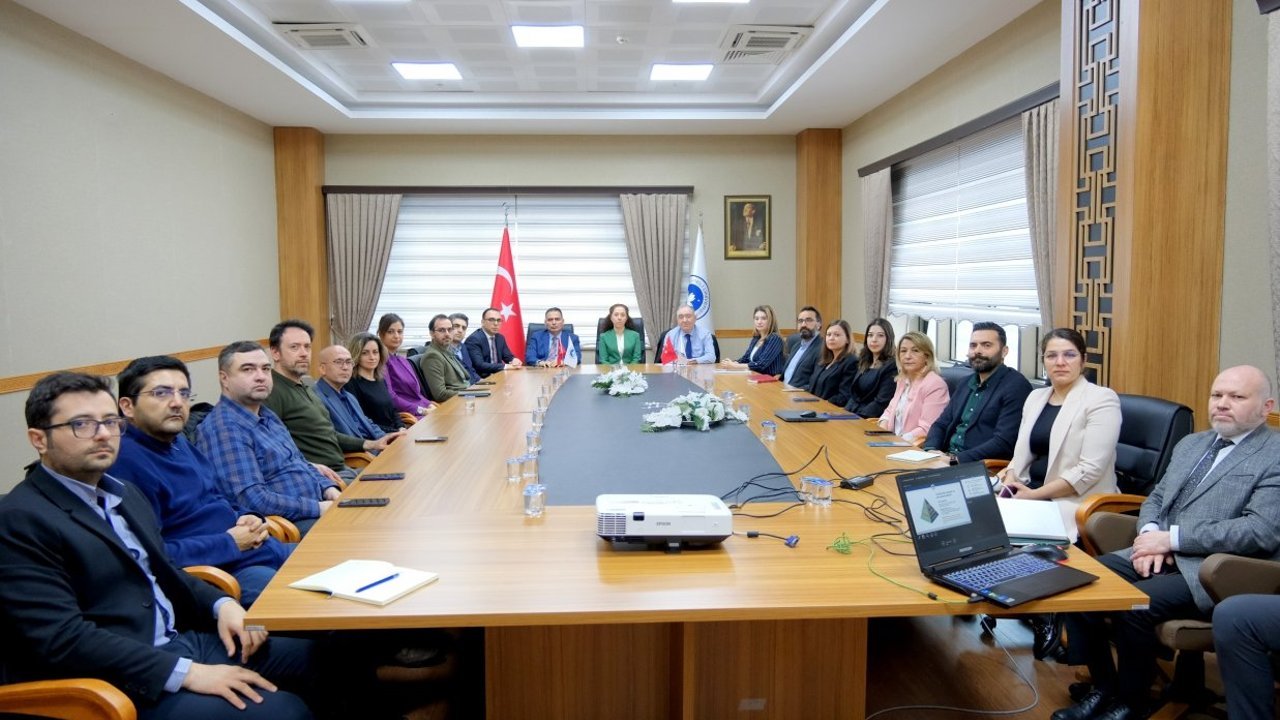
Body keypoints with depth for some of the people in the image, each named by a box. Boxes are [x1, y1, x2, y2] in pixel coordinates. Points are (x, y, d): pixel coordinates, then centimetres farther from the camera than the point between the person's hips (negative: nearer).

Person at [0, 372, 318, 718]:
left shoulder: (124, 494, 14)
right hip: (120, 683, -8)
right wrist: (187, 673, -23)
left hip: (182, 642, 8)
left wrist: (222, 605, 2)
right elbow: (62, 638, -19)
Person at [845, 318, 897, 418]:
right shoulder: (864, 362, 15)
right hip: (852, 414, 7)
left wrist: (856, 418, -17)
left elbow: (881, 403, -13)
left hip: (873, 421, -7)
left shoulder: (892, 366, -8)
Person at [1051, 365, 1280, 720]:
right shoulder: (1190, 444, 19)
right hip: (1163, 554, 7)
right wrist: (1151, 535, -4)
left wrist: (1171, 538, -18)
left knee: (1132, 604, -30)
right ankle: (1103, 688, 4)